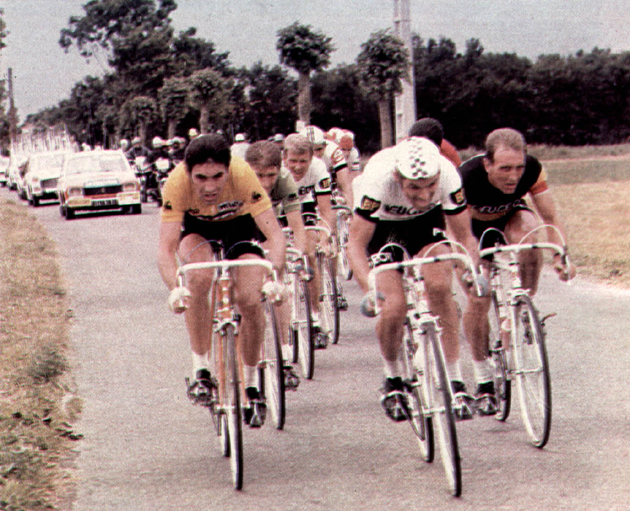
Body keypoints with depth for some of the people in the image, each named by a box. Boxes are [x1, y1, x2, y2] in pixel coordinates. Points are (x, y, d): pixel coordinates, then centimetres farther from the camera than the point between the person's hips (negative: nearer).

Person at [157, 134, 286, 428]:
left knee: (249, 300, -16)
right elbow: (166, 247, -38)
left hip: (239, 222, 0)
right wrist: (174, 288, -56)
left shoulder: (243, 175, -38)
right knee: (199, 277, -31)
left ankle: (251, 384, 6)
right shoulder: (177, 183, -36)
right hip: (195, 226, 0)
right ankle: (201, 370, -18)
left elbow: (275, 234, -39)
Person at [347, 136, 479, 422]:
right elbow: (356, 243, -35)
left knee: (439, 286, -24)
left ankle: (455, 383, -14)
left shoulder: (448, 175, -33)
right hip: (380, 225, -2)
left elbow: (464, 237, -22)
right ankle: (392, 381, 10)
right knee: (394, 307, -18)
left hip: (425, 220, 2)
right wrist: (369, 289, -48)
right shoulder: (378, 178, -40)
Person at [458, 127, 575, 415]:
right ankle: (483, 380, 3)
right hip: (475, 223, -1)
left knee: (528, 237, -35)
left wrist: (560, 258, -41)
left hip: (512, 215, 1)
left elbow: (551, 218, -26)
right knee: (478, 299, -13)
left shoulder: (532, 170, -31)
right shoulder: (467, 178, -38)